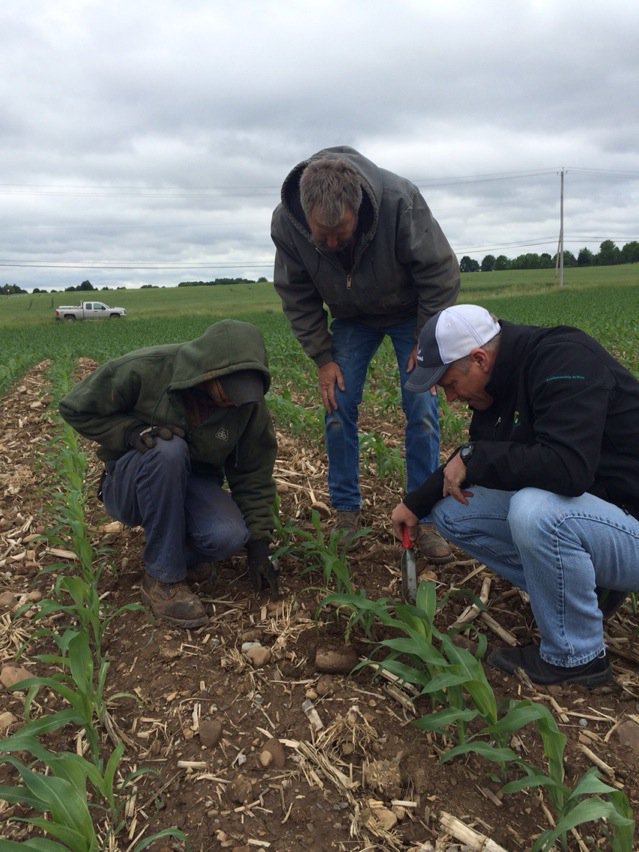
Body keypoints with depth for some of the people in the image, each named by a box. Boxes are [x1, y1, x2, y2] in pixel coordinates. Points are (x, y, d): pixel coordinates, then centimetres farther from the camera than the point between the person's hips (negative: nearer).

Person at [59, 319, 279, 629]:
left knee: (229, 536, -31)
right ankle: (162, 578, -21)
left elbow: (254, 474, -6)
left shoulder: (248, 403, -15)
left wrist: (258, 542, -10)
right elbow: (76, 409, -12)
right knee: (167, 450, -38)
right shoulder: (143, 370, -24)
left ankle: (180, 551, 6)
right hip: (130, 484, -1)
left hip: (191, 486, 2)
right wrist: (130, 431, -29)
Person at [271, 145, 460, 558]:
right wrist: (322, 357, -12)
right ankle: (346, 512, 10)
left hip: (410, 312, -2)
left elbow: (440, 274, -23)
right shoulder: (285, 223, -27)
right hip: (351, 318, 3)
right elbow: (297, 296, -11)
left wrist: (426, 343, -19)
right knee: (337, 408, -5)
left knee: (422, 410, -9)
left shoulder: (400, 200, -36)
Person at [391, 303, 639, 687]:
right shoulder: (504, 381, 1)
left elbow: (568, 467, -37)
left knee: (534, 511, -37)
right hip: (566, 511, 8)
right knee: (451, 511, 2)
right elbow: (476, 458, 16)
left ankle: (576, 657, -10)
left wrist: (474, 459, -26)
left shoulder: (566, 360, -24)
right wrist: (415, 503, 14)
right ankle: (586, 588, 8)